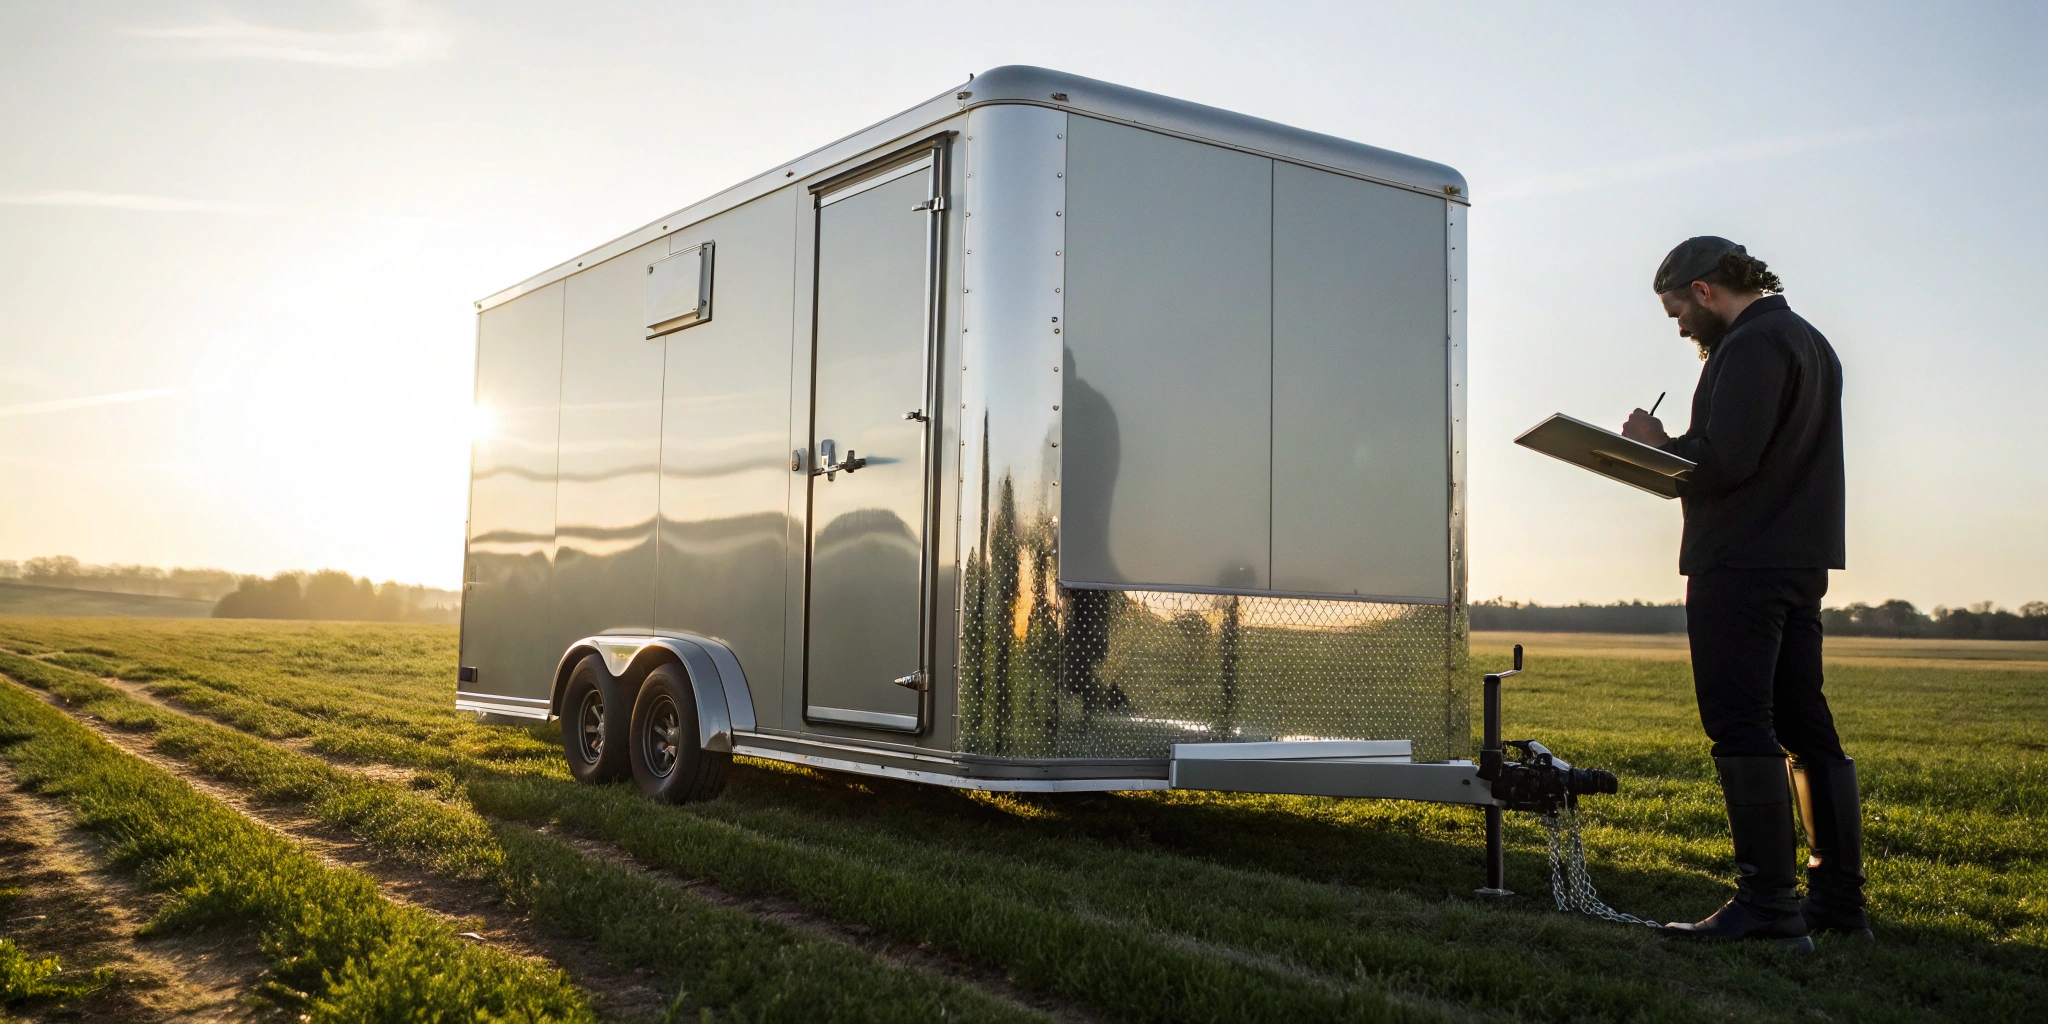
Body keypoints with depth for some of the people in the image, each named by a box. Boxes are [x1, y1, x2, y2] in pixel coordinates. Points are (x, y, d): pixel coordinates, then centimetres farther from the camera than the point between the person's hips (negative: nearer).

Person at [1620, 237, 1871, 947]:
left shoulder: (1752, 344, -11)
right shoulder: (1809, 342, 22)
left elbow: (1725, 460, -21)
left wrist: (1659, 444, -3)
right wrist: (1673, 451, 13)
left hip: (1741, 564, -10)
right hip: (1801, 562, 10)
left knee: (1740, 728, -8)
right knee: (1807, 727, 10)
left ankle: (1768, 907, -8)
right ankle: (1840, 901, 14)